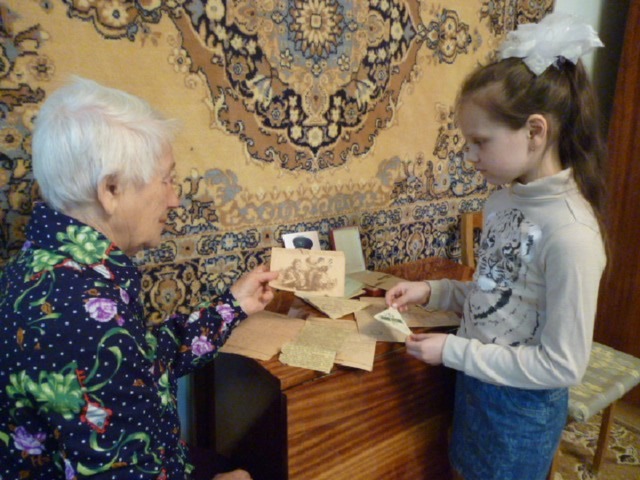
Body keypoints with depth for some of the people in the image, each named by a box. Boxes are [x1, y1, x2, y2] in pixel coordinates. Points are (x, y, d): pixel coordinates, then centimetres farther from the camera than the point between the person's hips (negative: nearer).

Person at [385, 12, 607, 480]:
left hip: (523, 408, -6)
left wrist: (453, 350, -21)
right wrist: (433, 291, -6)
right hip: (477, 384, 7)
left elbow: (562, 365, -23)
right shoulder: (504, 198, -5)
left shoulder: (570, 234, -29)